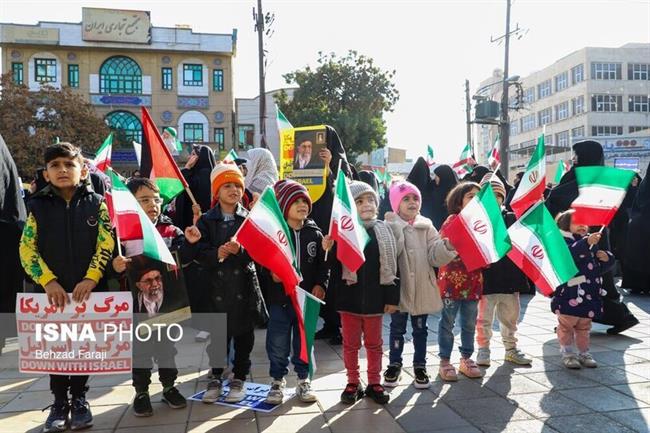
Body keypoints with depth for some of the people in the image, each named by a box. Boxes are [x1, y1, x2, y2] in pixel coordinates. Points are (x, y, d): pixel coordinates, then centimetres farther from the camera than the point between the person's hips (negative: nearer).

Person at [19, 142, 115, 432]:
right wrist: (48, 281, -14)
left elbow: (106, 244, -5)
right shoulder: (38, 206, 2)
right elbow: (27, 249, -3)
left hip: (89, 289, 0)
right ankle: (59, 402, 24)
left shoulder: (96, 203, 0)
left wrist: (90, 279, -16)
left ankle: (79, 398, 26)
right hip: (52, 291, 1)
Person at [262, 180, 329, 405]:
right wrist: (271, 274, -21)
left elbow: (323, 264, 6)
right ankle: (277, 381, 25)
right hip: (280, 298, -2)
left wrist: (320, 285, -7)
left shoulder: (315, 234, 3)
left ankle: (303, 380, 29)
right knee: (278, 343, 7)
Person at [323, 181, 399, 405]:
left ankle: (374, 383, 30)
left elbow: (391, 265, 1)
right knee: (351, 343, 12)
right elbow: (336, 264, -5)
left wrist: (392, 297, 0)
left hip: (374, 297, 2)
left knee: (374, 343, 15)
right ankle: (353, 384, 27)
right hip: (350, 296, -1)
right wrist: (328, 250, -26)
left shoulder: (384, 230, -1)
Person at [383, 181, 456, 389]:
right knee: (397, 328, 13)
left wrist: (447, 247, -22)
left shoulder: (426, 226, 2)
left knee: (420, 329, 15)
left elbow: (434, 256, -3)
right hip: (399, 287, -2)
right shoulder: (389, 227, -8)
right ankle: (394, 365, 30)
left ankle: (420, 366, 30)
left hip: (422, 288, 3)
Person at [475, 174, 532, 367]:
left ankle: (511, 348, 32)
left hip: (510, 275, 4)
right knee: (485, 317, 6)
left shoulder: (511, 218, 6)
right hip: (487, 277, -4)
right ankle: (483, 349, 20)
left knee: (510, 316, 17)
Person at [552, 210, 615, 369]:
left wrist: (607, 258, -1)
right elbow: (569, 253, -33)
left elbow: (600, 268, 19)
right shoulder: (564, 241, -10)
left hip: (589, 294, 7)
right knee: (566, 325, 6)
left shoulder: (592, 244, 14)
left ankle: (584, 353, 30)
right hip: (569, 294, -7)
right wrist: (586, 242, -42)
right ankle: (567, 353, 18)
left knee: (584, 327, 19)